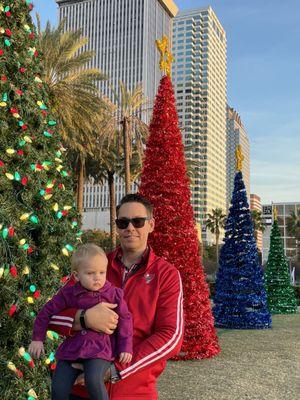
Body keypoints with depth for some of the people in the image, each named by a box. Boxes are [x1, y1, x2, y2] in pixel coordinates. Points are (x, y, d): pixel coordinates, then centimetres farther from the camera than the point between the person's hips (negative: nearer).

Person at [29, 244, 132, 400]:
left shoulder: (113, 294, -6)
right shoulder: (68, 293, -2)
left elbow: (125, 319, 1)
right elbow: (46, 312, 7)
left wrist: (125, 347, -2)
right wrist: (37, 339, 7)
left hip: (100, 348, -3)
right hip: (72, 347, 3)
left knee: (93, 380, -29)